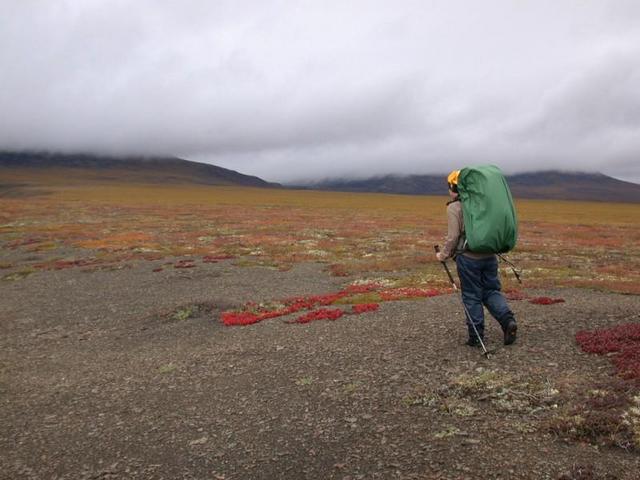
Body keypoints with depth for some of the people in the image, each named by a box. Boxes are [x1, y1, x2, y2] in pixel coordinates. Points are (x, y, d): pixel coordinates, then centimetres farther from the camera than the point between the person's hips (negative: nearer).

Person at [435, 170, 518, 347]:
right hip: (489, 255, 5)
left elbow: (453, 236, -13)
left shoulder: (454, 207, -8)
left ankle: (476, 336, 11)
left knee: (472, 296, 5)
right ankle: (508, 320, -4)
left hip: (468, 258, -5)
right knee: (492, 290, 16)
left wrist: (443, 254, 0)